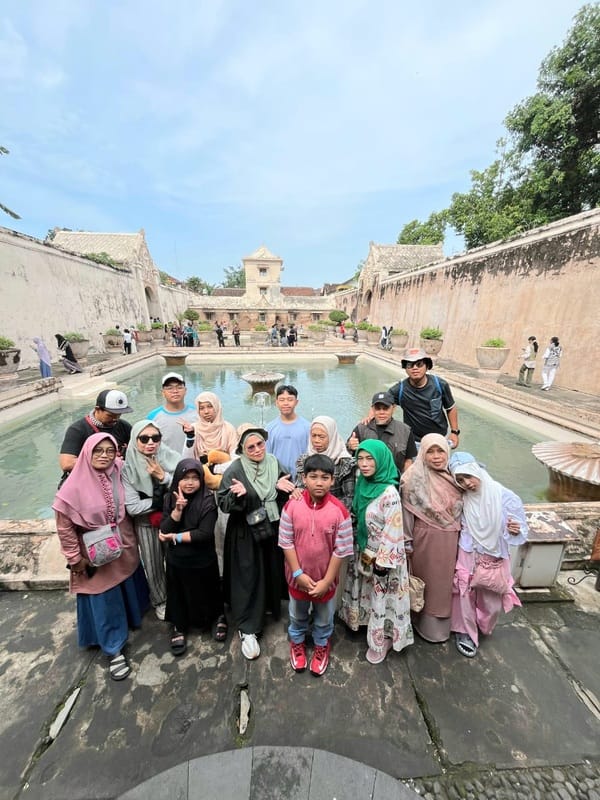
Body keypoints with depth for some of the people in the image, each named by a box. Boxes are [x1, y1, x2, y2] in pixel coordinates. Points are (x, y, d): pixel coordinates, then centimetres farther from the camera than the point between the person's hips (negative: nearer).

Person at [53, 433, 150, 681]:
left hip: (124, 547, 4)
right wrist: (75, 558, -8)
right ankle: (114, 649, 32)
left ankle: (132, 617, 52)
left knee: (129, 588, 24)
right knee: (104, 601, 12)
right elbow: (64, 526, -12)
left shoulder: (119, 473, -12)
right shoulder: (75, 486, -22)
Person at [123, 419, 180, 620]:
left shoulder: (171, 457, -14)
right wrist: (163, 500, -15)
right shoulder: (128, 468, -16)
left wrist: (163, 477, -24)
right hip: (146, 524, -1)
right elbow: (132, 507, -16)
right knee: (154, 565, 17)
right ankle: (160, 601, 44)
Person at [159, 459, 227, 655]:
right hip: (176, 559, 3)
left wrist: (175, 537, -16)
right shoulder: (170, 498, -7)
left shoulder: (207, 500, -20)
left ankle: (219, 618, 44)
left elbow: (204, 533, -24)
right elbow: (164, 530, -14)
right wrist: (178, 509, -29)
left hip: (203, 560, -3)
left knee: (207, 593, 17)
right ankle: (179, 628, 45)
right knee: (179, 595, 19)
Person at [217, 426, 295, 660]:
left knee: (272, 573, 19)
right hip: (246, 535, -4)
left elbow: (286, 496, 5)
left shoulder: (274, 463, -2)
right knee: (248, 579, 4)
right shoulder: (235, 469, -14)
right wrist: (236, 495, -34)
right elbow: (222, 503, -15)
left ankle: (270, 607, 46)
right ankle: (247, 629, 22)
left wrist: (283, 487, -17)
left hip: (273, 530, 4)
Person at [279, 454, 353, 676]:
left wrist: (326, 580, -13)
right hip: (298, 576, 1)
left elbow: (341, 550, -15)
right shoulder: (292, 506, -21)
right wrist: (298, 573, -14)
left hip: (326, 577, -1)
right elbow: (286, 542, -12)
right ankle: (297, 642, 58)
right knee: (297, 614, 28)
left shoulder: (339, 511, -23)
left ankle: (322, 645, 55)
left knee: (324, 617, 26)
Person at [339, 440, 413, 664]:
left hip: (381, 556, -6)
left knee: (381, 599, 15)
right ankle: (368, 624, 49)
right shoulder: (362, 484, -5)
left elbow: (392, 532, -23)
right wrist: (357, 550, 13)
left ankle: (381, 642, 37)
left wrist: (383, 562, -17)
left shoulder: (389, 493, -27)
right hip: (363, 553, 6)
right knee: (367, 593, 25)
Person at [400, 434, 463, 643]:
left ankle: (442, 623, 44)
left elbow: (460, 508, 10)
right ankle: (427, 624, 36)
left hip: (450, 540, 5)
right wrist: (407, 544, -12)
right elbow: (407, 512, -14)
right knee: (428, 580, 13)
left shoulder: (453, 475, -3)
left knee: (445, 580, 20)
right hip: (425, 538, -5)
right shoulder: (414, 478, -19)